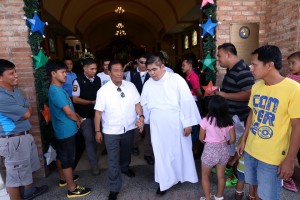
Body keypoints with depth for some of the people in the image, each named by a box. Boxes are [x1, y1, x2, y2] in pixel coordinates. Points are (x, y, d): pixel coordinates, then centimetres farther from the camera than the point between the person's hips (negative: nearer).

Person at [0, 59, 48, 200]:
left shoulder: (15, 90, 6)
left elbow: (30, 108, 8)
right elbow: (26, 114, -19)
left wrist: (24, 111, -12)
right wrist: (24, 110, 2)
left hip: (25, 135, 10)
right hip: (13, 140, -10)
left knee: (27, 166, 26)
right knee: (15, 173, 7)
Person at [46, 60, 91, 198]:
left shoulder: (57, 89, 8)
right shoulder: (56, 91, -24)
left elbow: (69, 108, 16)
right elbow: (69, 112, -23)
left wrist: (78, 117, 9)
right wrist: (78, 121, -5)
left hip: (61, 129, 10)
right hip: (66, 130, -10)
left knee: (61, 156, 22)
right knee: (68, 159, 1)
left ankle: (64, 178, 41)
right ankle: (72, 189, 14)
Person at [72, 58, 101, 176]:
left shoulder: (98, 79, 0)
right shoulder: (78, 81, -13)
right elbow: (75, 99, -14)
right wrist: (92, 102, -19)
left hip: (97, 113, 5)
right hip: (85, 115, -4)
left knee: (96, 136, 17)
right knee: (89, 139, 0)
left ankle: (92, 154, 42)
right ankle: (94, 164, 14)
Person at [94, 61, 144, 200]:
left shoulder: (130, 86, -6)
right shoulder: (103, 90, -13)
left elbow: (137, 103, -1)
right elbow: (98, 112, -9)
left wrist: (141, 117, -18)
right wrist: (97, 131, -5)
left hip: (129, 128, 4)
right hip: (111, 131, -3)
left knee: (126, 152, 27)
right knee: (113, 160, 5)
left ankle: (125, 168, 59)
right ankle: (114, 188, 24)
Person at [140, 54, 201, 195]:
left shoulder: (176, 79, -9)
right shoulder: (148, 84, 4)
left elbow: (187, 101, -10)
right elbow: (144, 105, 14)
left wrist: (188, 123, -11)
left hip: (176, 123, -3)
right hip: (157, 125, 3)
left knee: (180, 151, 13)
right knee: (161, 153, 11)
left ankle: (185, 176, 38)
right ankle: (164, 182, 29)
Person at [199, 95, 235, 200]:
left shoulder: (206, 120, -19)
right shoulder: (228, 121, -10)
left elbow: (201, 138, -9)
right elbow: (232, 139, -5)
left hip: (210, 151, -4)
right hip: (224, 150, 4)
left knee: (205, 176, 19)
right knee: (221, 176, 22)